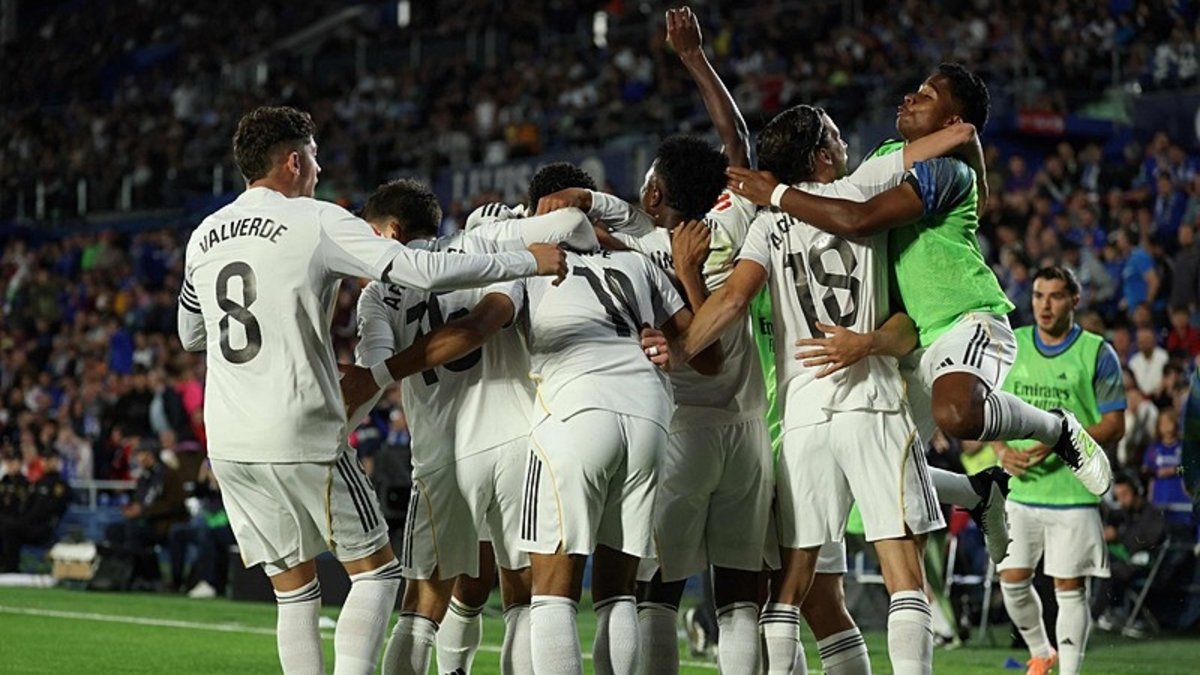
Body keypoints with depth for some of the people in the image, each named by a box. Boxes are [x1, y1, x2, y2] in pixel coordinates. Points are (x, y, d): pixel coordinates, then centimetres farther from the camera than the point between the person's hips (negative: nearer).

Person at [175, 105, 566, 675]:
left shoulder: (202, 237, 11)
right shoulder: (317, 222, -7)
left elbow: (190, 336, 24)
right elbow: (422, 271, -15)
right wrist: (529, 261, -7)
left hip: (227, 441, 6)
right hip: (300, 436, -6)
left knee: (294, 590, 13)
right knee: (375, 569, 6)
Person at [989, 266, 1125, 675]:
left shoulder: (1097, 353, -3)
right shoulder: (1012, 345, 7)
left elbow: (1114, 426, -5)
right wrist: (1003, 450, -5)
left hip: (1075, 490, -4)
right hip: (1022, 488, 4)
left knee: (1070, 587, -3)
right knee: (1013, 580, 4)